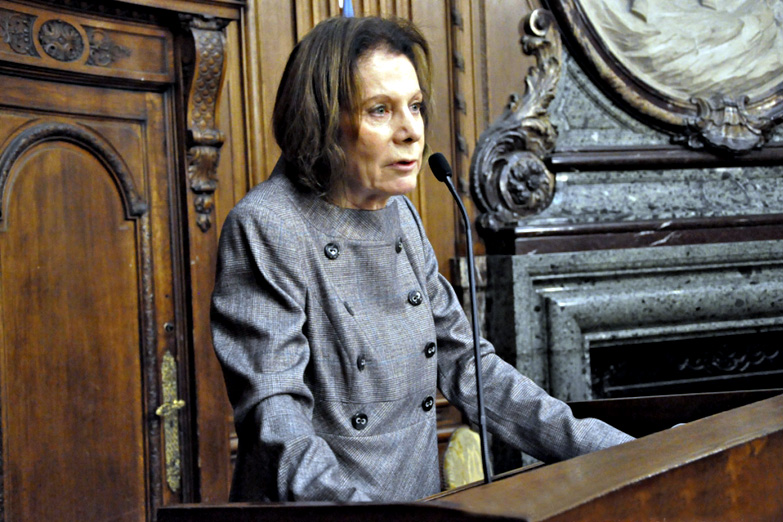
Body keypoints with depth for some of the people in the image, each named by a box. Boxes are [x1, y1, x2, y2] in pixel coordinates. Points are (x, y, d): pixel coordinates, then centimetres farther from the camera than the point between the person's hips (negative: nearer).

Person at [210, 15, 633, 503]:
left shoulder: (402, 216, 11)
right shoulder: (264, 228, -11)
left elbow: (465, 365, 13)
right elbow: (276, 419, -17)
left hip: (420, 499, 5)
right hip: (317, 516, -4)